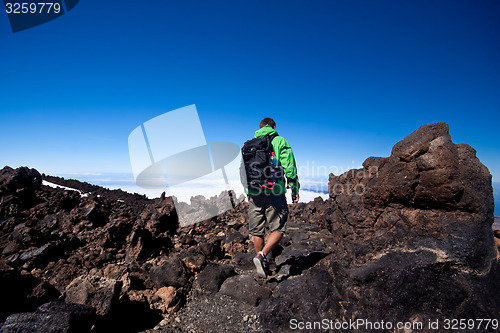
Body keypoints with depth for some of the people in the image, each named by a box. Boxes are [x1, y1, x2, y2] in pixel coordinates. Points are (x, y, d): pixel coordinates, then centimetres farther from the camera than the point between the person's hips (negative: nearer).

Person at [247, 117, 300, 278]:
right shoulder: (280, 141, 1)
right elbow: (289, 168, -7)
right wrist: (295, 189, 2)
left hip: (255, 193, 5)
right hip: (274, 192, -4)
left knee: (256, 231, 13)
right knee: (278, 229, 5)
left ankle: (263, 264, 23)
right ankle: (262, 256, -12)